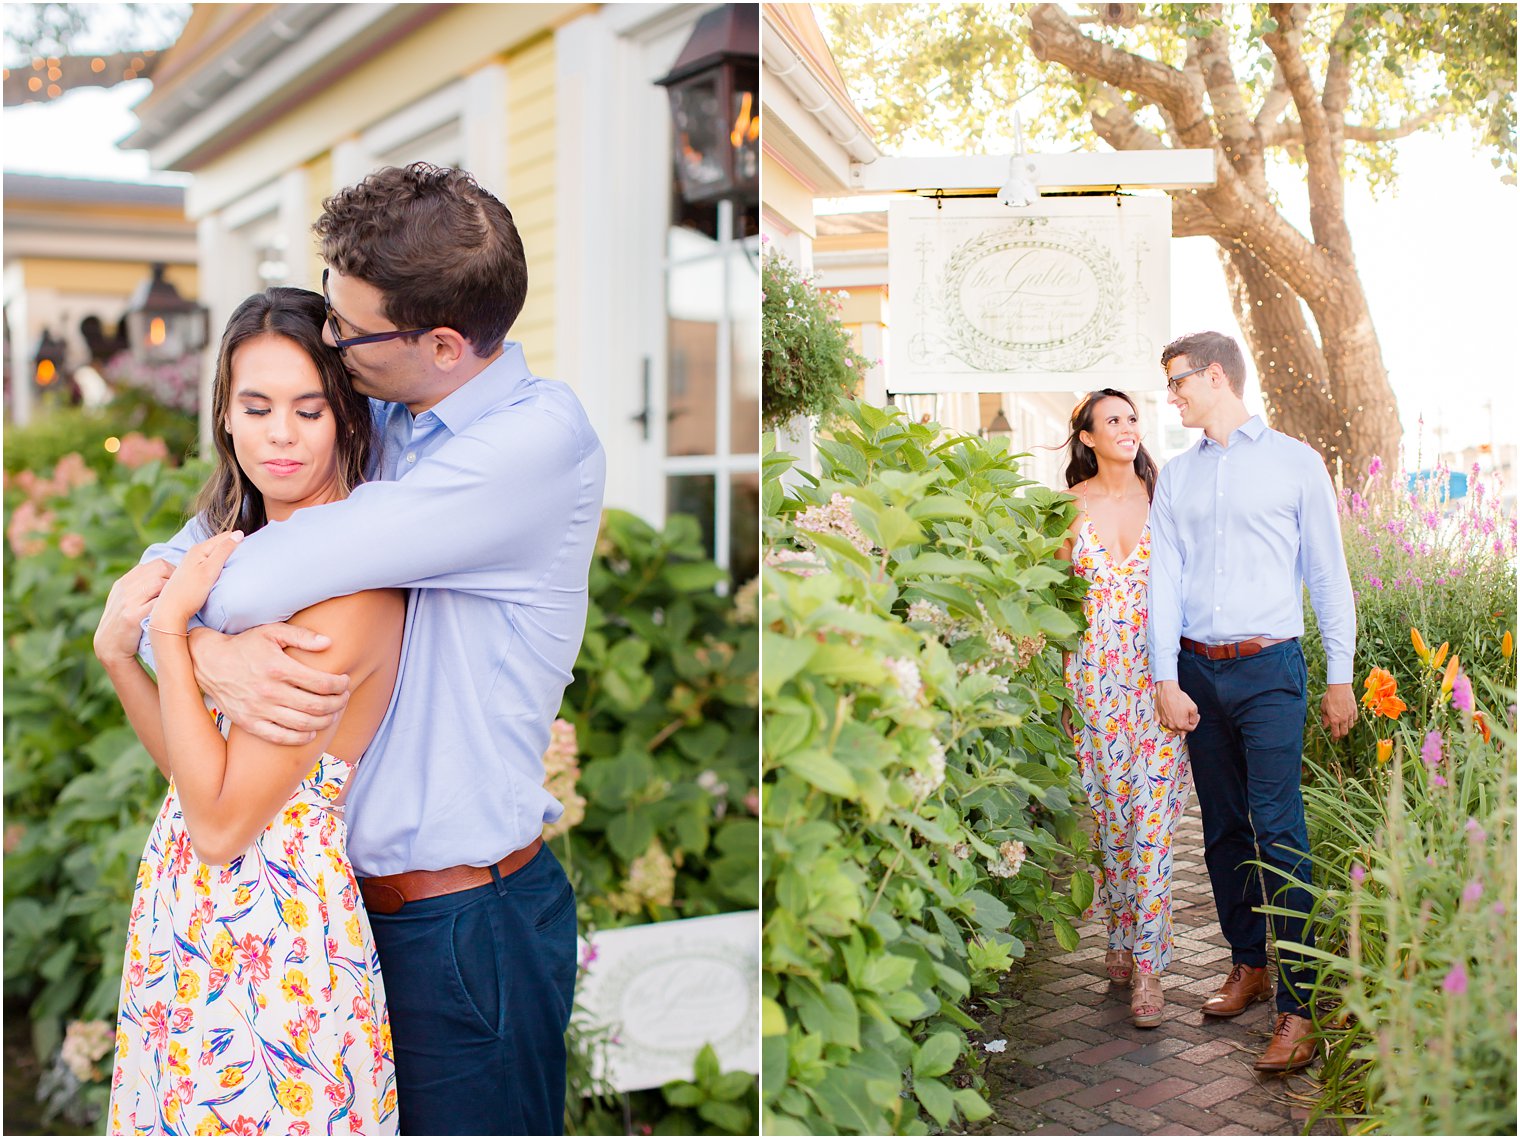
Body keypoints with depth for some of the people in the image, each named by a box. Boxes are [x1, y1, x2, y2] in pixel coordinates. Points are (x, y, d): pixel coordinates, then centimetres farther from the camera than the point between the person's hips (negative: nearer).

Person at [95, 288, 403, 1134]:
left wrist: (171, 628, -19)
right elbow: (193, 765, 9)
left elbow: (220, 820, -21)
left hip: (276, 940, -8)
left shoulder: (350, 586, -22)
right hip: (187, 920, 8)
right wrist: (118, 652, -6)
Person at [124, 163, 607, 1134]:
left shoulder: (540, 437, -20)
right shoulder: (365, 420, 4)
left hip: (465, 930, -7)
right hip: (348, 902, 7)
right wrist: (213, 655, -18)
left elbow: (253, 583, -23)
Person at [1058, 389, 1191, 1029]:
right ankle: (1121, 936, 25)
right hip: (1093, 672, 1)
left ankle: (1147, 966, 0)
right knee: (1106, 808, 7)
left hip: (1157, 670, -1)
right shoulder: (1071, 505, 5)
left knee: (1152, 814, -6)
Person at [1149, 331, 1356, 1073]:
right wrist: (1166, 679, -2)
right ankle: (1248, 964, 25)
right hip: (1198, 671, 4)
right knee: (1223, 829, 10)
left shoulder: (1294, 462, 3)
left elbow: (1327, 573, 3)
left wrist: (1340, 676, 0)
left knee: (1277, 829, -11)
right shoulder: (1177, 476, 12)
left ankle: (1298, 1006, -7)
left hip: (1268, 669, -4)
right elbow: (1164, 578, 7)